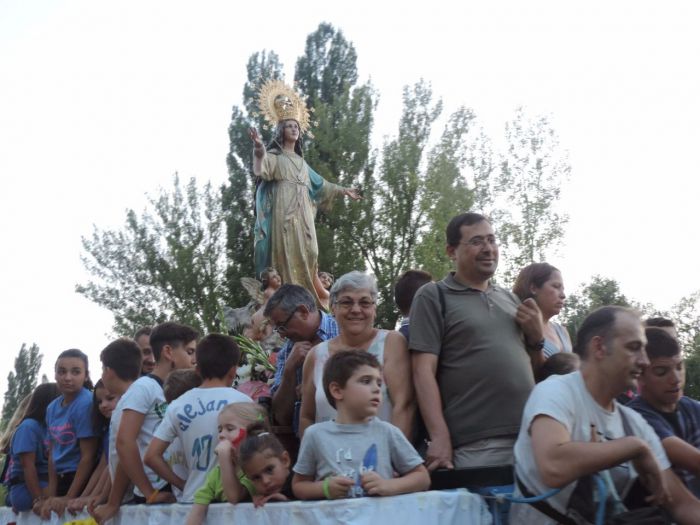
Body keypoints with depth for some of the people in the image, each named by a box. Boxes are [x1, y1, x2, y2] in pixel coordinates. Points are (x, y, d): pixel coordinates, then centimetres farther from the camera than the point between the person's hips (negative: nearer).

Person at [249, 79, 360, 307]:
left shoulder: (300, 161, 27)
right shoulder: (275, 156, 5)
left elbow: (319, 183, 38)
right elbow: (263, 165, -20)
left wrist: (342, 190, 44)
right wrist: (258, 148, -42)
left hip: (303, 213, 7)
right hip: (284, 211, -6)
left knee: (307, 252, -3)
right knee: (286, 251, -15)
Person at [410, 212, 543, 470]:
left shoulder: (510, 299, 18)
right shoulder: (434, 296, 1)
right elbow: (423, 371, -7)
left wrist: (537, 337, 3)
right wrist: (439, 437, -16)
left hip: (532, 439, 5)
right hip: (474, 448, -5)